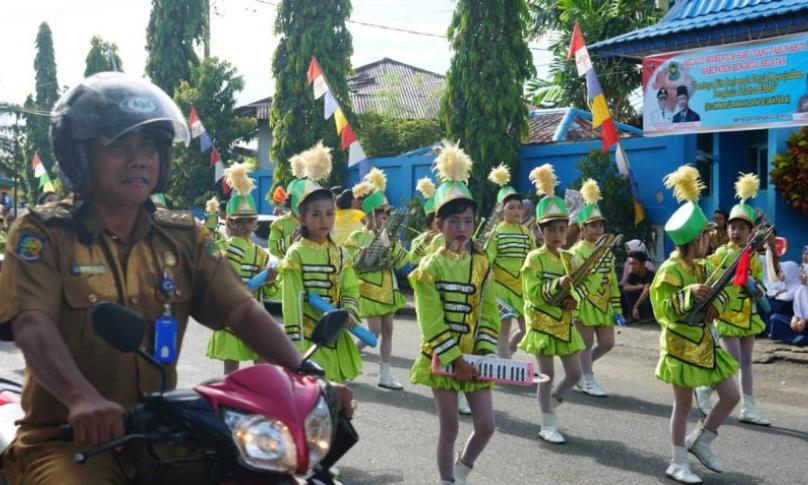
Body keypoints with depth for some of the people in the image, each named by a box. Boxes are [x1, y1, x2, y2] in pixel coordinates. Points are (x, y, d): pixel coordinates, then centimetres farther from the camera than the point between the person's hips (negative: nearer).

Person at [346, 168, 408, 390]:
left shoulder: (387, 235, 10)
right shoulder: (357, 237, -7)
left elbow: (402, 262, 4)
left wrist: (391, 245, -11)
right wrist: (360, 256, -25)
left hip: (388, 290, 6)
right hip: (369, 290, -6)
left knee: (387, 331, 5)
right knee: (374, 332, -8)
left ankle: (384, 374, 10)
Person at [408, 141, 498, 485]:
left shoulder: (482, 265, 4)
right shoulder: (430, 268, -9)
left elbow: (488, 314, 3)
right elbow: (432, 322, -14)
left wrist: (484, 352, -9)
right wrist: (454, 359, -18)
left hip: (474, 359, 4)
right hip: (442, 359, -4)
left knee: (486, 426, 4)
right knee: (449, 427, 4)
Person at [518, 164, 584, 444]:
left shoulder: (568, 258, 7)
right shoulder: (534, 259, -11)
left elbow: (575, 290, 14)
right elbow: (533, 294, -19)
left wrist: (573, 300, -8)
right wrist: (557, 285, -31)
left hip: (565, 323, 6)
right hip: (541, 324, -6)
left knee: (575, 373, 10)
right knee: (547, 376, -1)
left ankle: (549, 404, 33)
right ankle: (548, 425, 9)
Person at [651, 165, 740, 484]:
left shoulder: (703, 267, 6)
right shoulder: (669, 271, -17)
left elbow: (726, 289, 12)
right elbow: (663, 309, -21)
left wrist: (716, 304, -10)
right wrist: (689, 294, -35)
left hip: (706, 342, 8)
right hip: (681, 345, -8)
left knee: (731, 396, 9)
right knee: (683, 405, 1)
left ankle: (700, 441, 27)